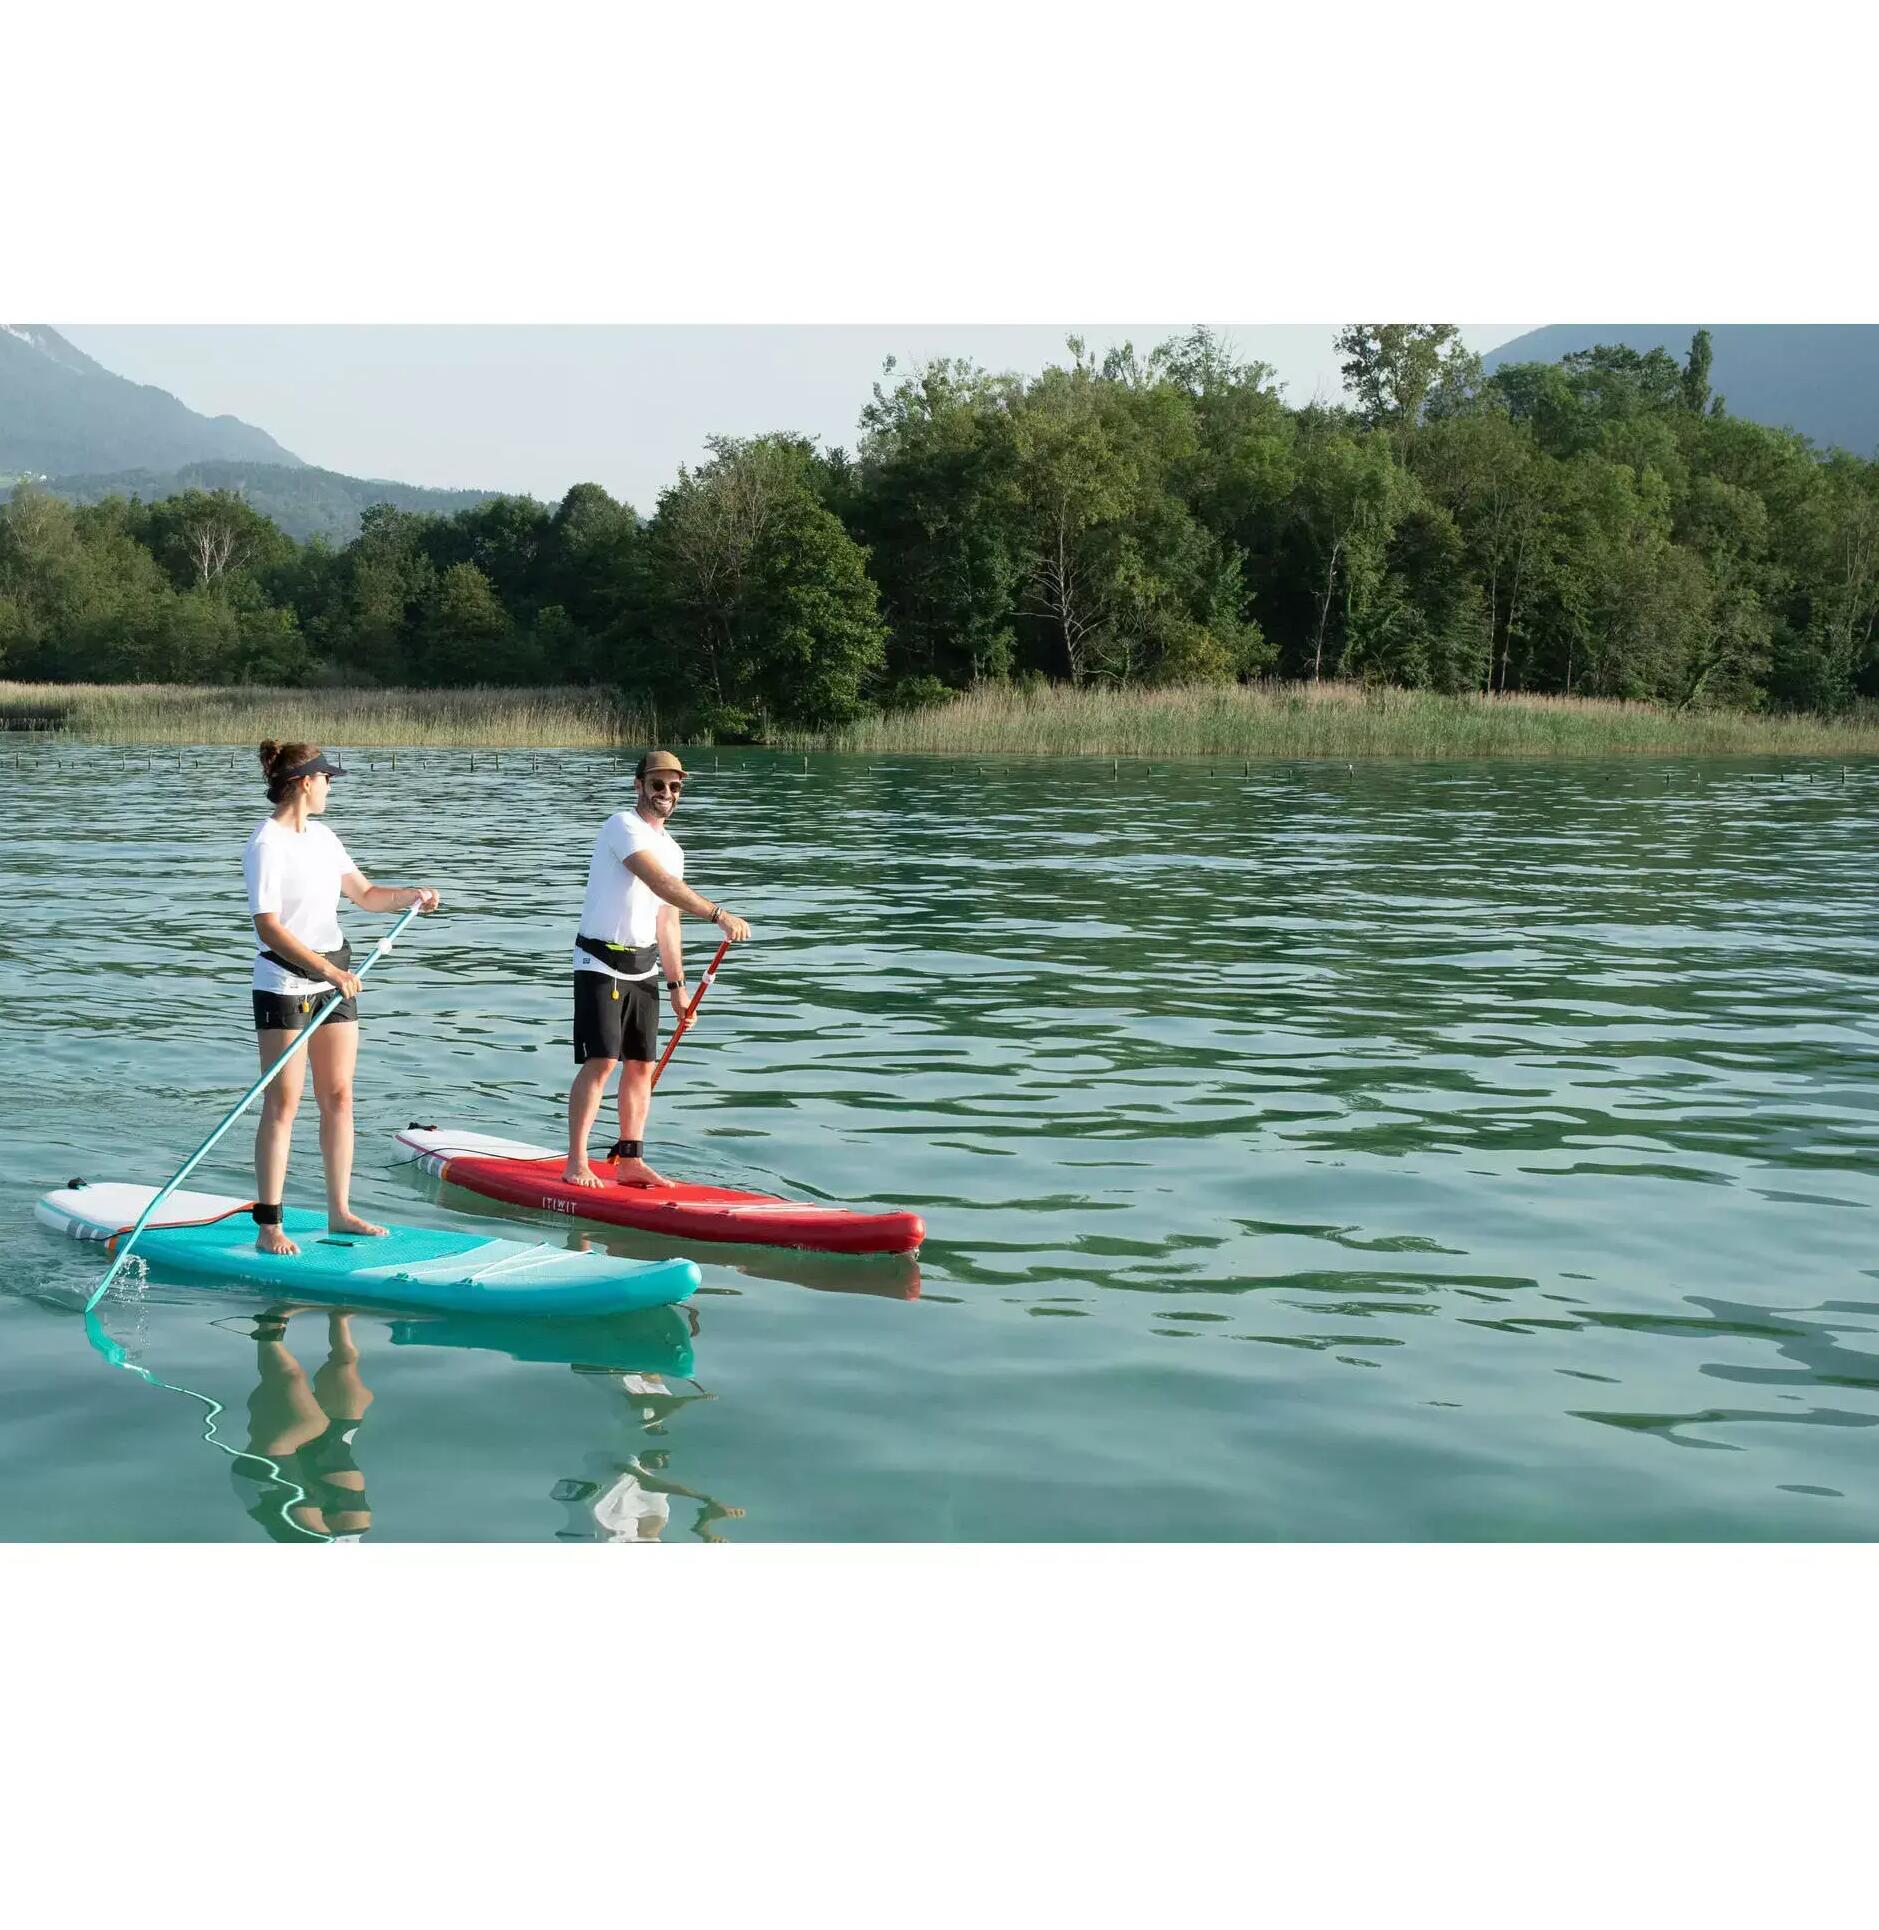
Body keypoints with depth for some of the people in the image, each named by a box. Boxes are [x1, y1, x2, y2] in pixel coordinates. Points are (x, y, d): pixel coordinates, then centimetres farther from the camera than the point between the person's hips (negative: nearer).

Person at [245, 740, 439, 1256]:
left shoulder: (321, 836, 11)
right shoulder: (266, 844, -14)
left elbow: (366, 895, 16)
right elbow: (269, 928, -20)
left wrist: (410, 894, -3)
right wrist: (325, 969, -27)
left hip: (333, 979, 8)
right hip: (284, 985, -8)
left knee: (339, 1097, 8)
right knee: (283, 1104, -7)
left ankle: (339, 1211, 17)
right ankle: (268, 1226, -3)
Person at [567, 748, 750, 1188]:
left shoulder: (671, 849, 15)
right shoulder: (623, 826, -13)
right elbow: (661, 884, -27)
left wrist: (676, 985, 15)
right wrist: (718, 914, -35)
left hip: (644, 967, 8)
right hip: (602, 962, -8)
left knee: (642, 1065, 6)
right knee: (600, 1063, -12)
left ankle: (629, 1160, 13)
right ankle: (576, 1164, -7)